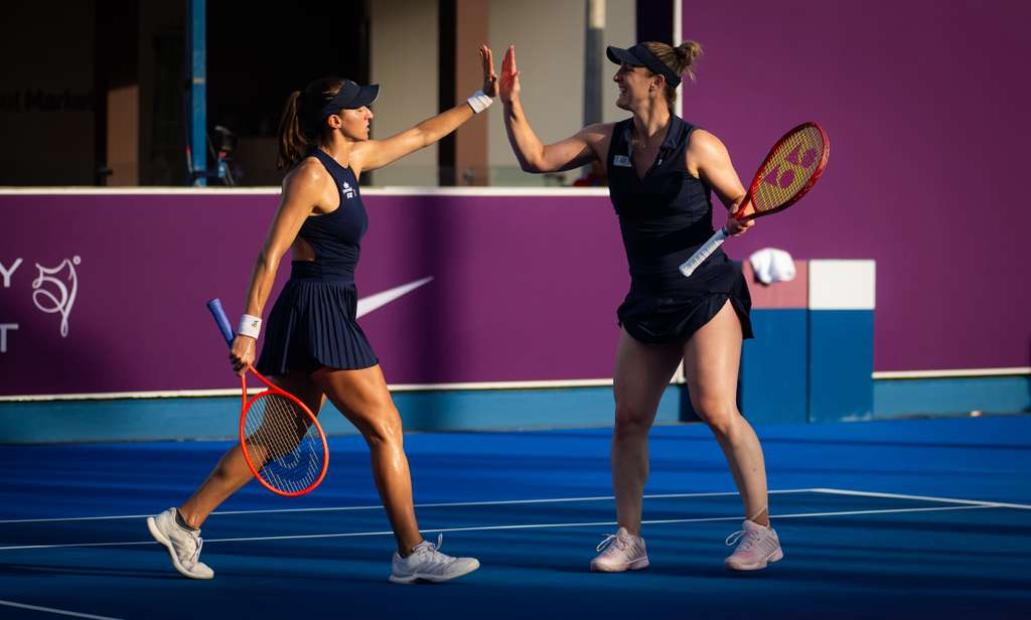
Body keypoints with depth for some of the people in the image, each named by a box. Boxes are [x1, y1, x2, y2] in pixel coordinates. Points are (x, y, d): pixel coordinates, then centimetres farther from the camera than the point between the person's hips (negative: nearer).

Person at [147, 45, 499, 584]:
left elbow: (420, 135, 24)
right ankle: (411, 555, 0)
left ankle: (184, 521, 16)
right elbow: (270, 256, -17)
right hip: (317, 312, -10)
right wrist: (248, 330, -20)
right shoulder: (311, 175, -14)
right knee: (385, 431, -5)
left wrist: (482, 98, 25)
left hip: (328, 313, 10)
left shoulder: (351, 161, 12)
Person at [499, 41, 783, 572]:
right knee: (629, 420, 2)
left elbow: (741, 205, -1)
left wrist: (740, 220, -24)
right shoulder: (606, 141, 4)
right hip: (647, 304, 6)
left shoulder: (698, 146, -10)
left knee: (715, 409, -16)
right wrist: (511, 103, -7)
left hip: (707, 294, -6)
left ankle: (760, 530, -6)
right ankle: (628, 540, 12)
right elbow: (536, 159, 4)